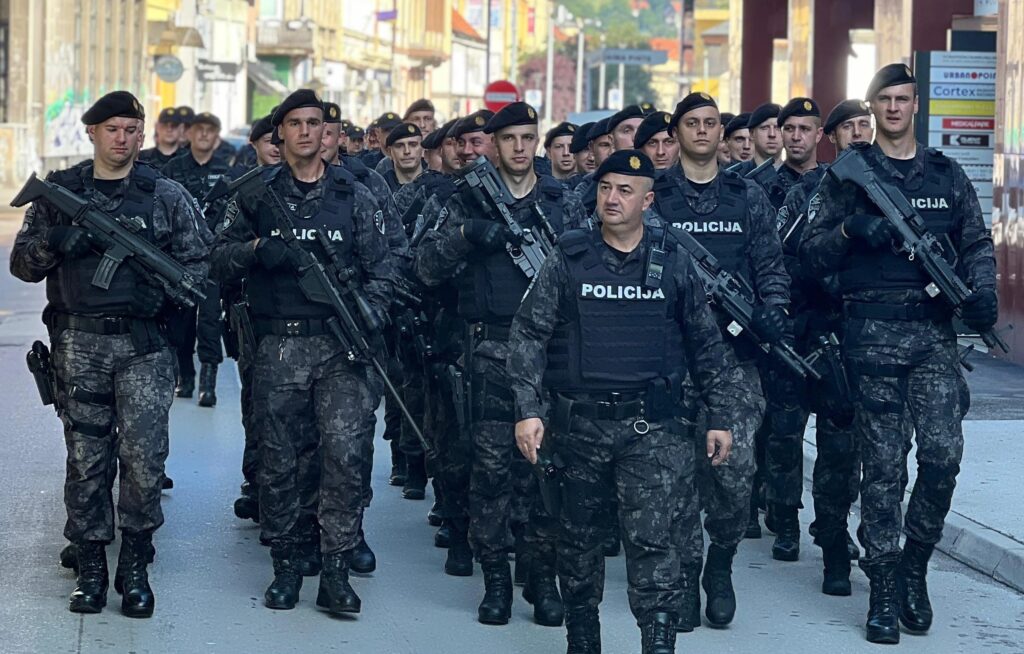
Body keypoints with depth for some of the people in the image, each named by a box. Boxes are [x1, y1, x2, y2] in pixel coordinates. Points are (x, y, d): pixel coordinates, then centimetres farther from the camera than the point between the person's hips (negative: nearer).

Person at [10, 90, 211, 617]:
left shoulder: (167, 196, 7)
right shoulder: (58, 193, 9)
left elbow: (200, 260, 7)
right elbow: (22, 264, 10)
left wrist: (164, 291, -11)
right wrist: (53, 242, -11)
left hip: (144, 342, -1)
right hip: (78, 344, 1)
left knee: (143, 460, -6)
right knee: (86, 460, 4)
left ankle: (135, 569, 8)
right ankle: (90, 569, 12)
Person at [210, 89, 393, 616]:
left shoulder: (354, 196, 9)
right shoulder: (255, 195, 9)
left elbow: (379, 271, 9)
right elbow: (220, 261, 7)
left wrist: (366, 320, -7)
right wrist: (257, 249, -12)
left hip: (338, 345, 0)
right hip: (277, 348, 1)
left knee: (345, 450, -11)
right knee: (279, 458, 4)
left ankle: (335, 571, -5)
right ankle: (285, 566, 15)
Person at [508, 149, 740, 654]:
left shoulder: (673, 261, 5)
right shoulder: (567, 260, 2)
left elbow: (706, 343, 11)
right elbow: (528, 335, 2)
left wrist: (720, 416, 9)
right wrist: (528, 409, -8)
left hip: (650, 426, -1)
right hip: (578, 423, 1)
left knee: (651, 537, -11)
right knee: (579, 536, 11)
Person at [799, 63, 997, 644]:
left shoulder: (947, 174, 13)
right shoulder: (848, 175, 6)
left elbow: (977, 243, 15)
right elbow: (812, 255, 4)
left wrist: (982, 290, -4)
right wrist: (850, 230, -16)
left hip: (934, 331, 2)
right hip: (873, 332, -2)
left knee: (943, 453, -10)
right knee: (883, 463, -1)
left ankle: (915, 562, 12)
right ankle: (885, 589, 6)